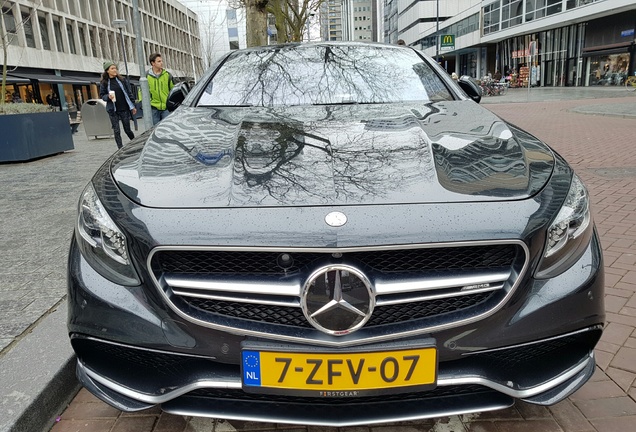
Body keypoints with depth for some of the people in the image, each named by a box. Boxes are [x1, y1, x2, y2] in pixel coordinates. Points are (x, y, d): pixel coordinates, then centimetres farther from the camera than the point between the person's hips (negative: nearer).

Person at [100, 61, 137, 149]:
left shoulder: (122, 79, 3)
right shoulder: (104, 83, 2)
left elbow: (129, 93, 6)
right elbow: (102, 95, 8)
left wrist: (133, 106, 4)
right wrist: (108, 97, -14)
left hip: (124, 109, 0)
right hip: (113, 110, 0)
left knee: (127, 129, 4)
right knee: (116, 131, -1)